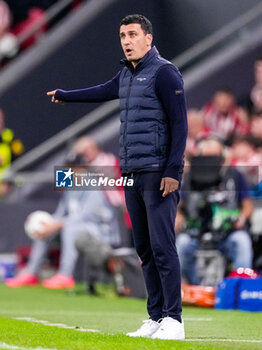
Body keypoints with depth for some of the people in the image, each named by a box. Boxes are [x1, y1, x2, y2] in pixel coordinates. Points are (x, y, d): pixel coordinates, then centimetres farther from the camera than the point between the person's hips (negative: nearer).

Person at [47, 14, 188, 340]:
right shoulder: (126, 75, 17)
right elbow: (103, 92, 38)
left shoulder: (164, 73, -7)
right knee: (144, 249, 6)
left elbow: (179, 123, -12)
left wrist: (173, 171, -20)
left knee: (162, 246, -13)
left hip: (159, 174, -8)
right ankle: (155, 318, 8)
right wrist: (64, 95, 55)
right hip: (132, 175, 8)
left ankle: (173, 320, -13)